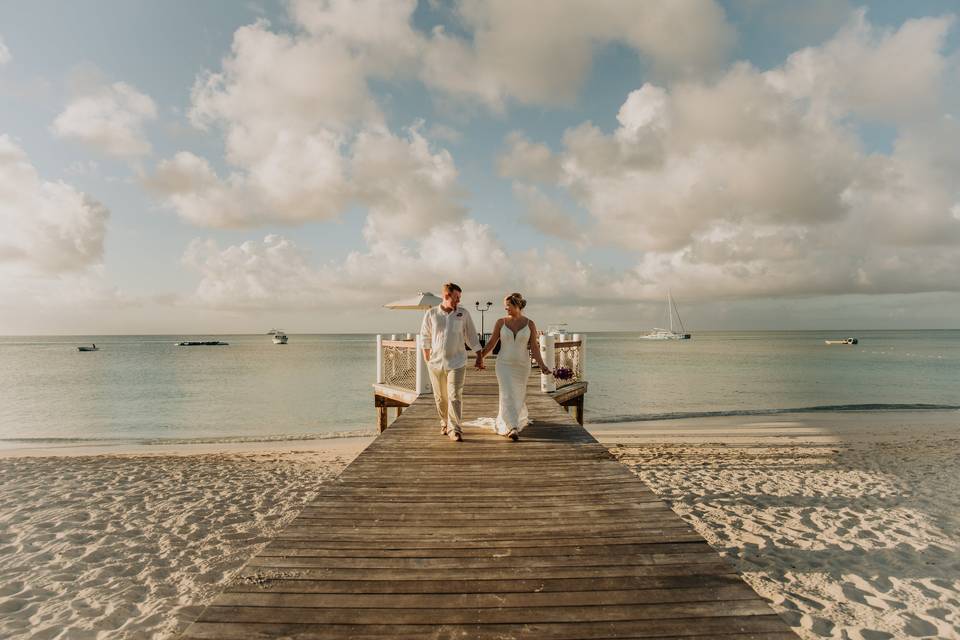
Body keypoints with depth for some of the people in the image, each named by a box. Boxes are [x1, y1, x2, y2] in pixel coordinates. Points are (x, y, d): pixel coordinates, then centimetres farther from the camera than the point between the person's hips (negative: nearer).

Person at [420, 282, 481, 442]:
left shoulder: (463, 313, 1)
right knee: (441, 397, 11)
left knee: (455, 396, -9)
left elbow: (471, 336, 5)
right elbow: (425, 336, 8)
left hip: (456, 362, -1)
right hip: (436, 363, 1)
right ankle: (445, 424, 31)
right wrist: (427, 359, 7)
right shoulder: (431, 313, 0)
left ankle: (455, 429, -6)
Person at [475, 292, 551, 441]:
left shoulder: (530, 324, -4)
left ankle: (503, 424, 36)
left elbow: (534, 348, -5)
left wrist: (542, 365, -17)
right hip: (504, 365, -1)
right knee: (507, 396, -15)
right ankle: (513, 429, -17)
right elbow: (491, 344, 1)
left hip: (522, 366, 1)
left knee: (518, 397, 12)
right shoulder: (501, 322, -3)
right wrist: (480, 357, -8)